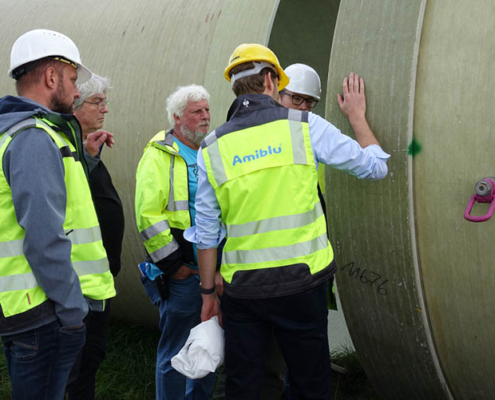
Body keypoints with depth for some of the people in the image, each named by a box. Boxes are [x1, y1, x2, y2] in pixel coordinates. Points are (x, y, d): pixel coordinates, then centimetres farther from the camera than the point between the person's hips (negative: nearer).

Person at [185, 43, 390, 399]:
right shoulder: (304, 125, -4)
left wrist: (208, 293, 16)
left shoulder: (212, 149, 3)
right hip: (300, 282, -2)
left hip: (242, 288, 2)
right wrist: (357, 116, 21)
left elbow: (207, 234, 6)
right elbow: (375, 166, 5)